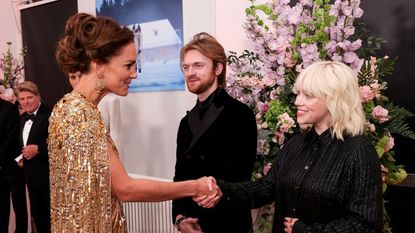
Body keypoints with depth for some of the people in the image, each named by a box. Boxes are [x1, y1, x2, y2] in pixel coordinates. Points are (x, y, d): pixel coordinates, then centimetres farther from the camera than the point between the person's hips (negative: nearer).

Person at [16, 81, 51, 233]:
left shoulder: (49, 114, -16)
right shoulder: (23, 117, 13)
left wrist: (38, 148, -24)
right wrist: (21, 156, 10)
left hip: (47, 173, -8)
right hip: (30, 174, 8)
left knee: (51, 213, 2)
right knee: (37, 213, 18)